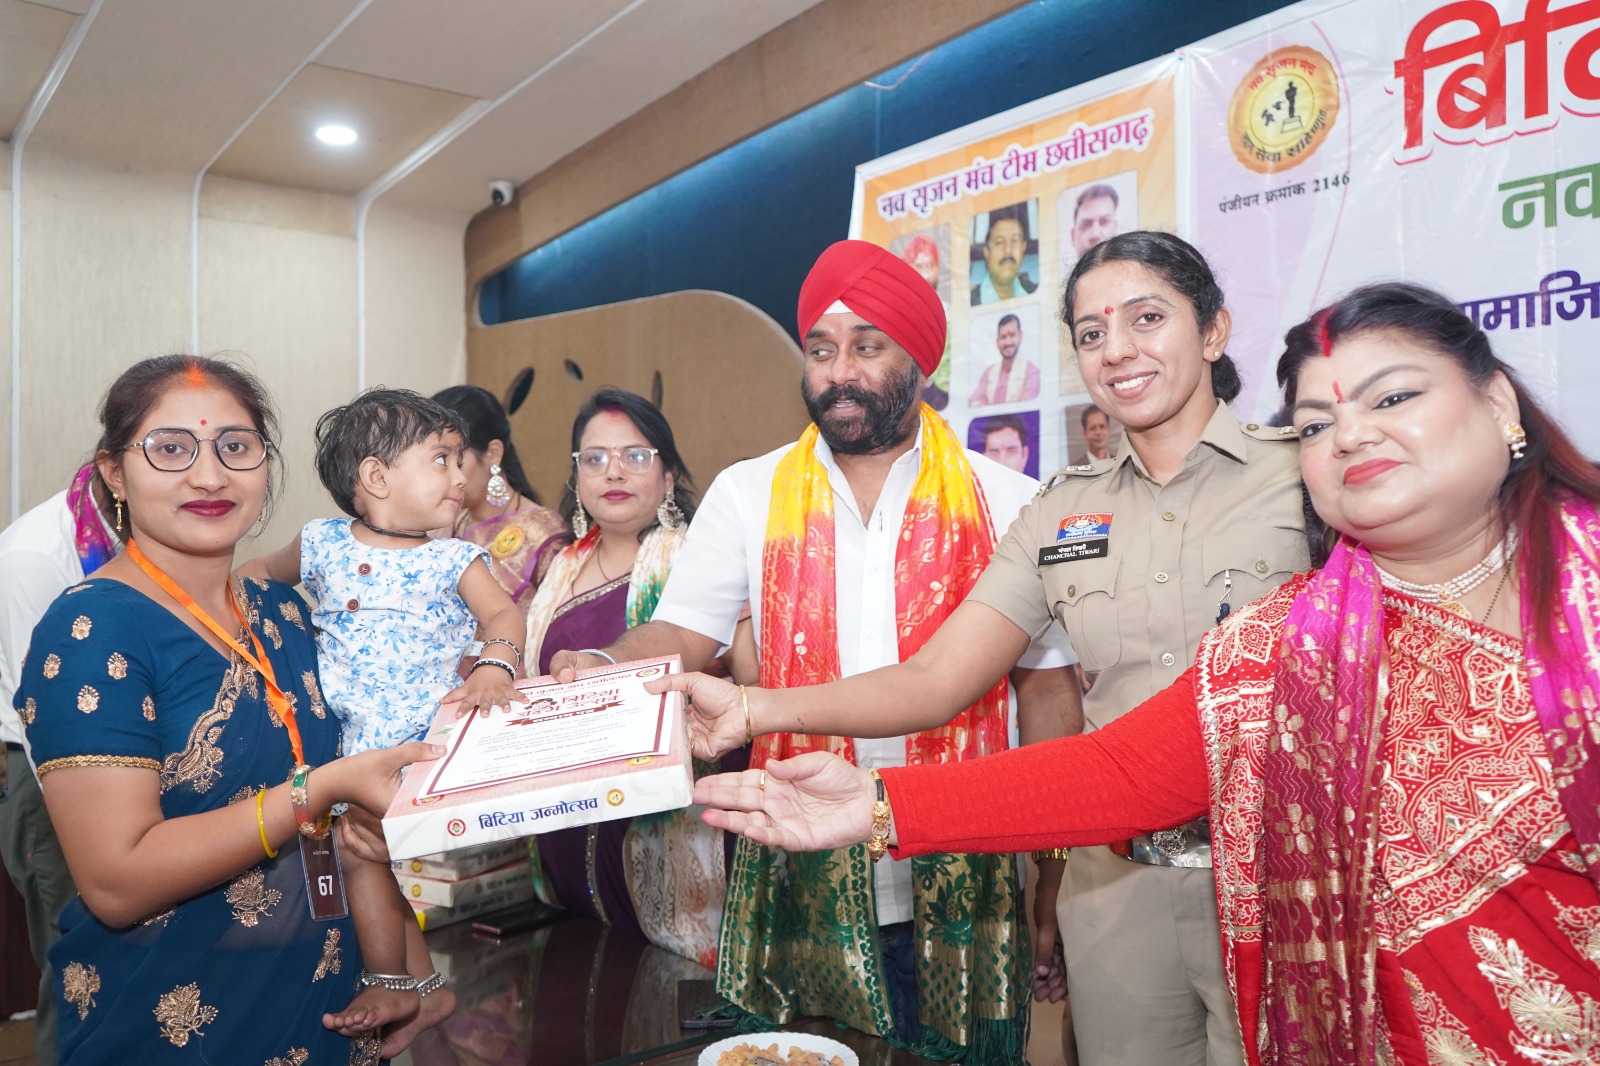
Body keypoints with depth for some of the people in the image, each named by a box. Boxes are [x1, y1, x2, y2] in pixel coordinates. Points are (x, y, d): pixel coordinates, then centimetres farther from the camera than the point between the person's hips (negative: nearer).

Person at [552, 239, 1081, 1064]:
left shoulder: (1006, 505, -2)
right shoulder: (749, 495, 2)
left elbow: (1048, 692, 0)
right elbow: (682, 634, -4)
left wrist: (1056, 889, 0)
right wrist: (605, 669, -27)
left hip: (962, 892, 0)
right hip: (800, 891, 1)